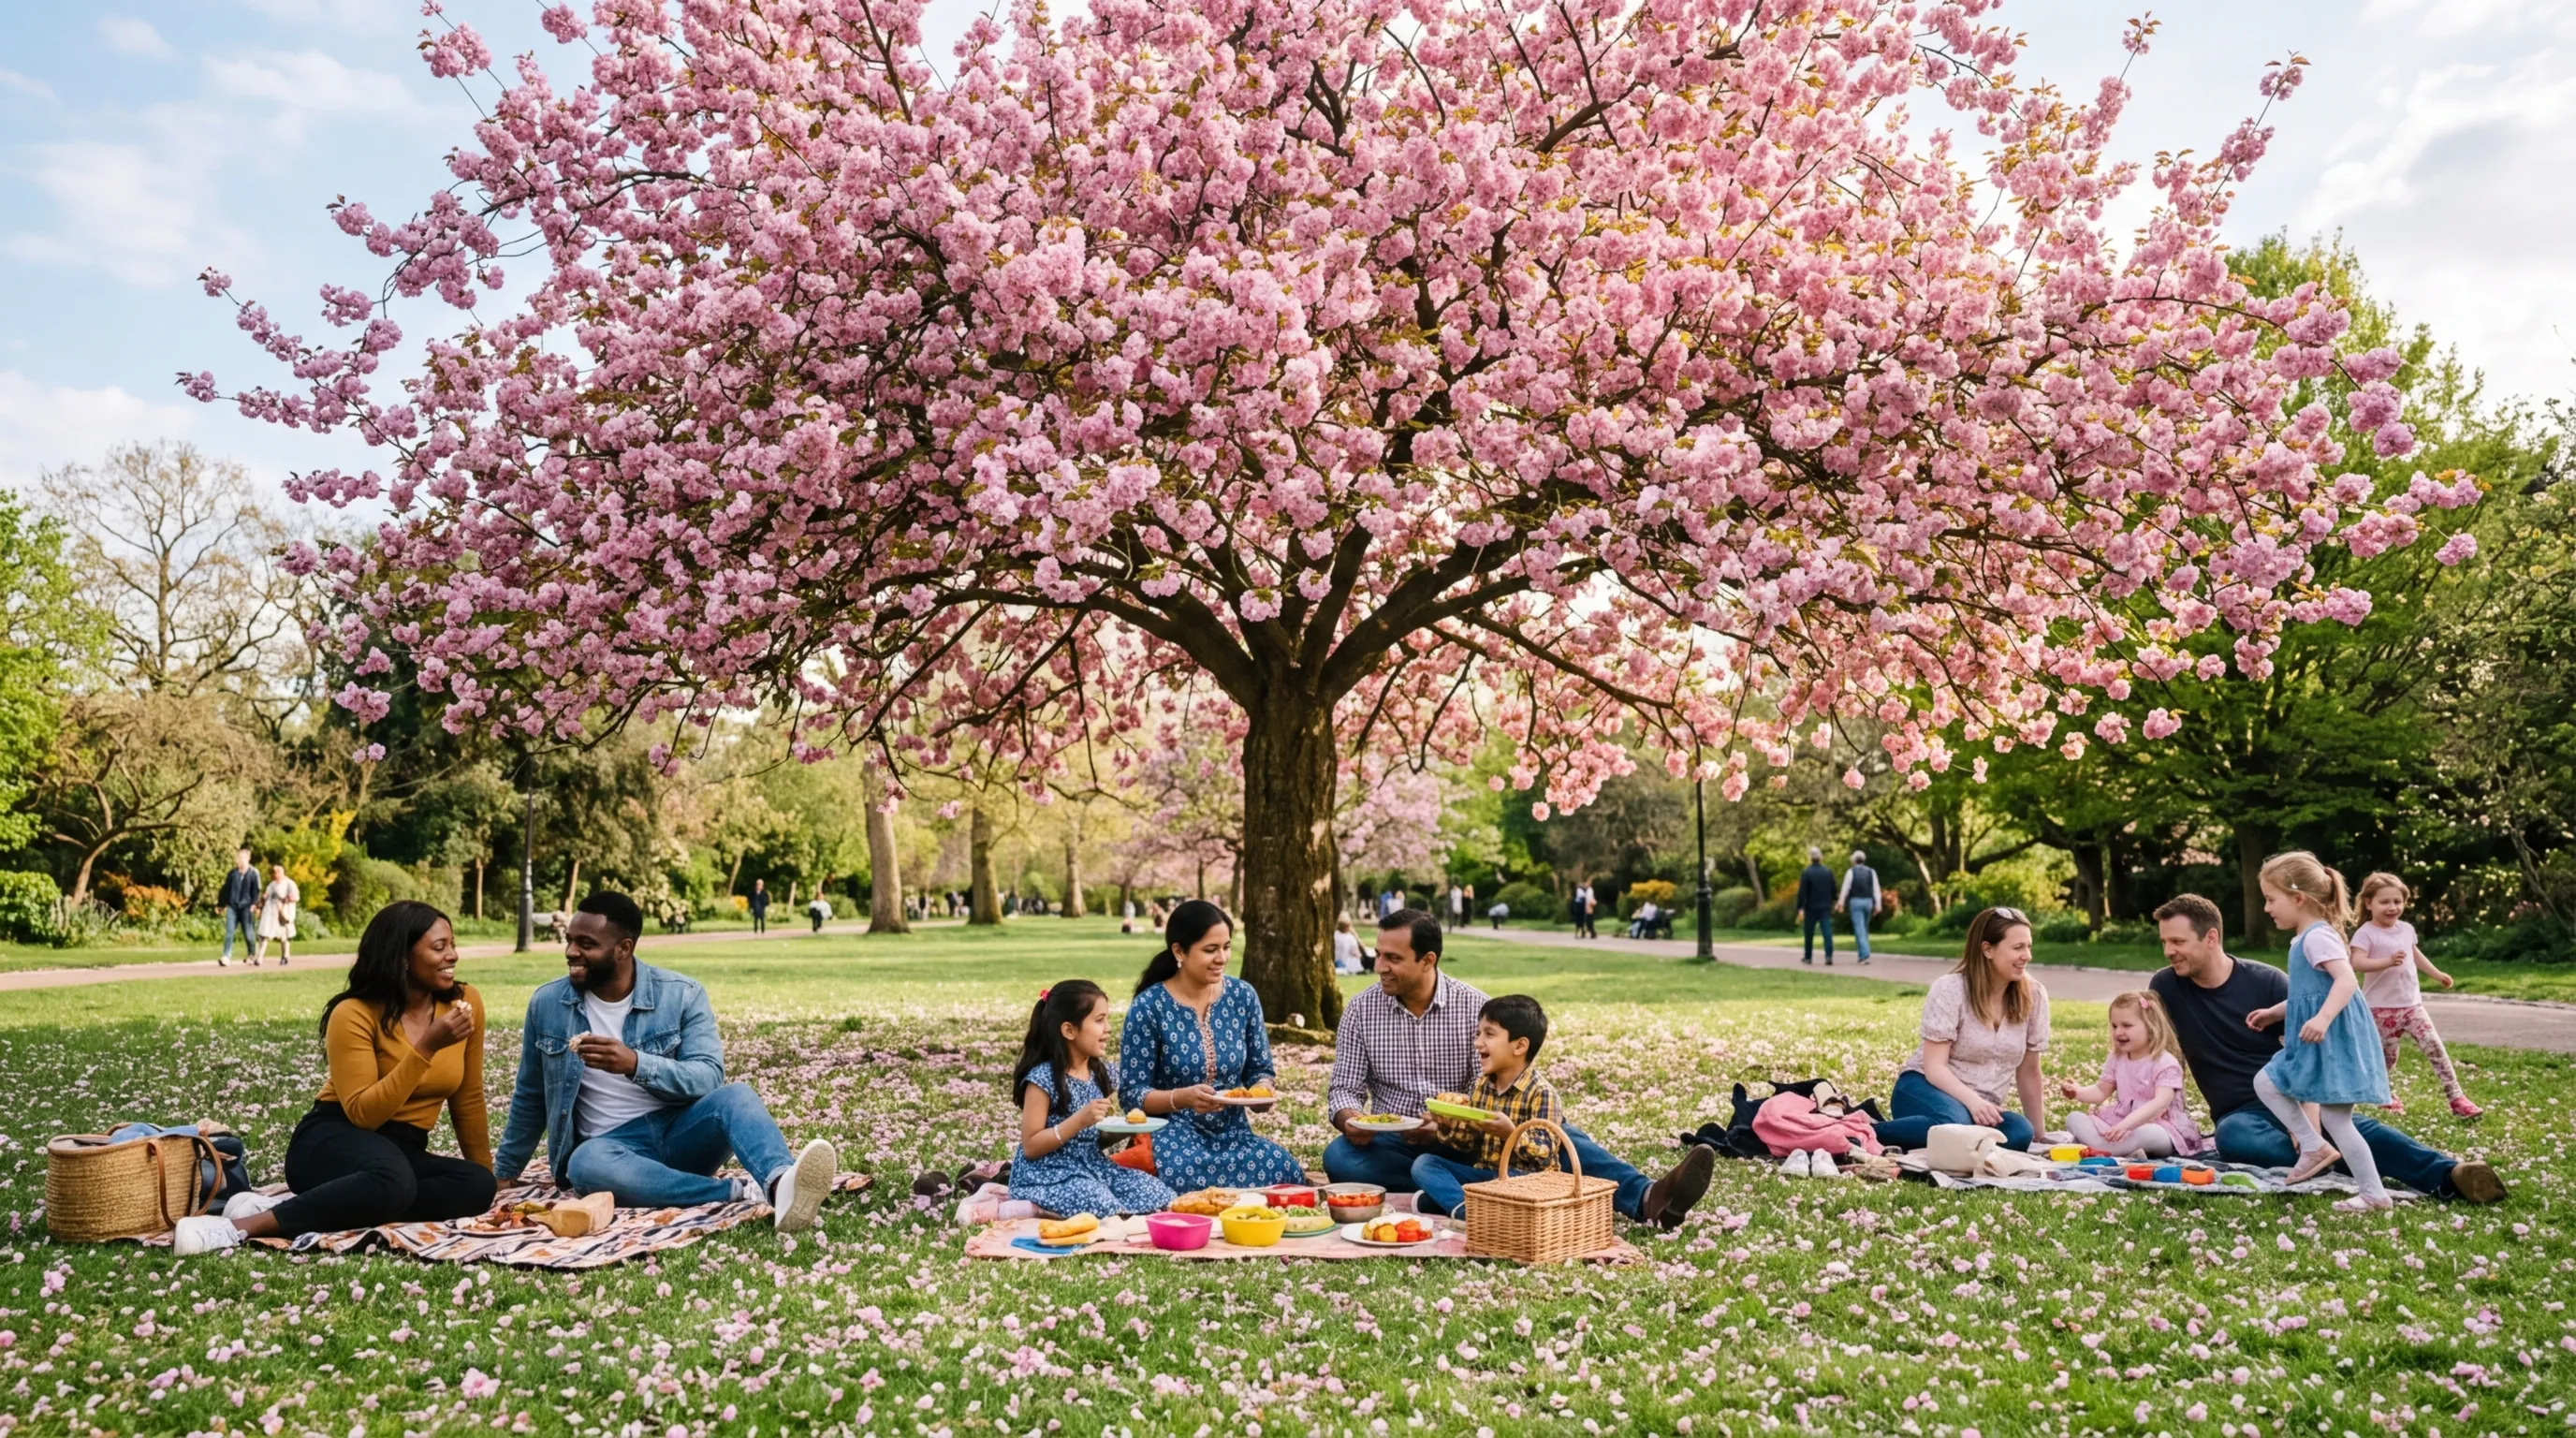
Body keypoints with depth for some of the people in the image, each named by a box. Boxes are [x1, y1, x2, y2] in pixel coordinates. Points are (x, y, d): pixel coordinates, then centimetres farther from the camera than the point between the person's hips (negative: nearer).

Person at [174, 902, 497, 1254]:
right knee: (393, 1182, -41)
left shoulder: (464, 1004, -1)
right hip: (334, 1142, -6)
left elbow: (467, 1100, 10)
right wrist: (427, 1047, -28)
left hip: (404, 1152, 6)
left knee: (477, 1186, -29)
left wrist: (486, 1171, 13)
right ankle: (242, 1226, -34)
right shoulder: (355, 1014, -13)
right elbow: (364, 1113, -22)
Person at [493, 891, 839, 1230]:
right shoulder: (547, 1004, 3)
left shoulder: (682, 994, -3)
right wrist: (504, 1171, 27)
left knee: (735, 1096, -32)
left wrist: (635, 1064, -30)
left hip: (681, 1133, 0)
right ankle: (744, 1193, -43)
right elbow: (530, 1098, 17)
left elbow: (708, 1077, -15)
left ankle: (780, 1185, -63)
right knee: (586, 1163, -37)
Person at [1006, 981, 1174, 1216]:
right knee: (1109, 1210, -31)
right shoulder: (1043, 1078, -16)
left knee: (1159, 1195, -8)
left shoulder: (1103, 1073, 6)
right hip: (1050, 1175, -8)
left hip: (1094, 1167, 8)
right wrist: (1079, 1120, -25)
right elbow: (1031, 1146, -16)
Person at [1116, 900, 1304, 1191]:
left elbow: (1261, 1070, 11)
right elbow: (1132, 1093, -8)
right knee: (1194, 1182, -38)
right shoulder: (1149, 1006, -9)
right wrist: (1184, 1097, -27)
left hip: (1234, 1133, 4)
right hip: (1175, 1136, -4)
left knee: (1287, 1175, -27)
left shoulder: (1242, 996, 4)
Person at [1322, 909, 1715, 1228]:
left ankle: (1646, 1199, -48)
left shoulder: (1473, 1005, -3)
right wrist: (1350, 1120, -24)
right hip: (1395, 1146, 0)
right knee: (1339, 1157, -35)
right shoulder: (1360, 1009, -1)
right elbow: (1345, 1088, 1)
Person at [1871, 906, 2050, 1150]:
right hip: (1926, 1088, -5)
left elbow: (2028, 1071, 9)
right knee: (1954, 1124, -41)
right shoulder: (1950, 989, -11)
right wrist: (1972, 1101, -32)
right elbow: (1934, 1066, -15)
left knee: (2021, 1133, -31)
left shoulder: (2034, 996, 0)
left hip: (1982, 1107, 5)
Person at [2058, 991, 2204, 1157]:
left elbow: (2161, 1103, -29)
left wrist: (2127, 1124, -44)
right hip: (2121, 1122, 7)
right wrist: (2078, 1093, -5)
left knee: (2146, 1133, -43)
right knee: (2074, 1118, -13)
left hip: (2159, 1127, -7)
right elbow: (2102, 1091, 19)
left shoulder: (2166, 1063, -15)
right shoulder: (2116, 1059, 7)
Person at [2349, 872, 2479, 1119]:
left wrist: (2436, 974, 34)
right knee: (2386, 1056, 4)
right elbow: (2357, 964, -26)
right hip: (2381, 1008, -5)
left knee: (2435, 1047, -5)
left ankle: (2457, 1098, -3)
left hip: (2412, 1004, 5)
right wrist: (2388, 961, -37)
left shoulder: (2406, 929, 8)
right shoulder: (2366, 933, -13)